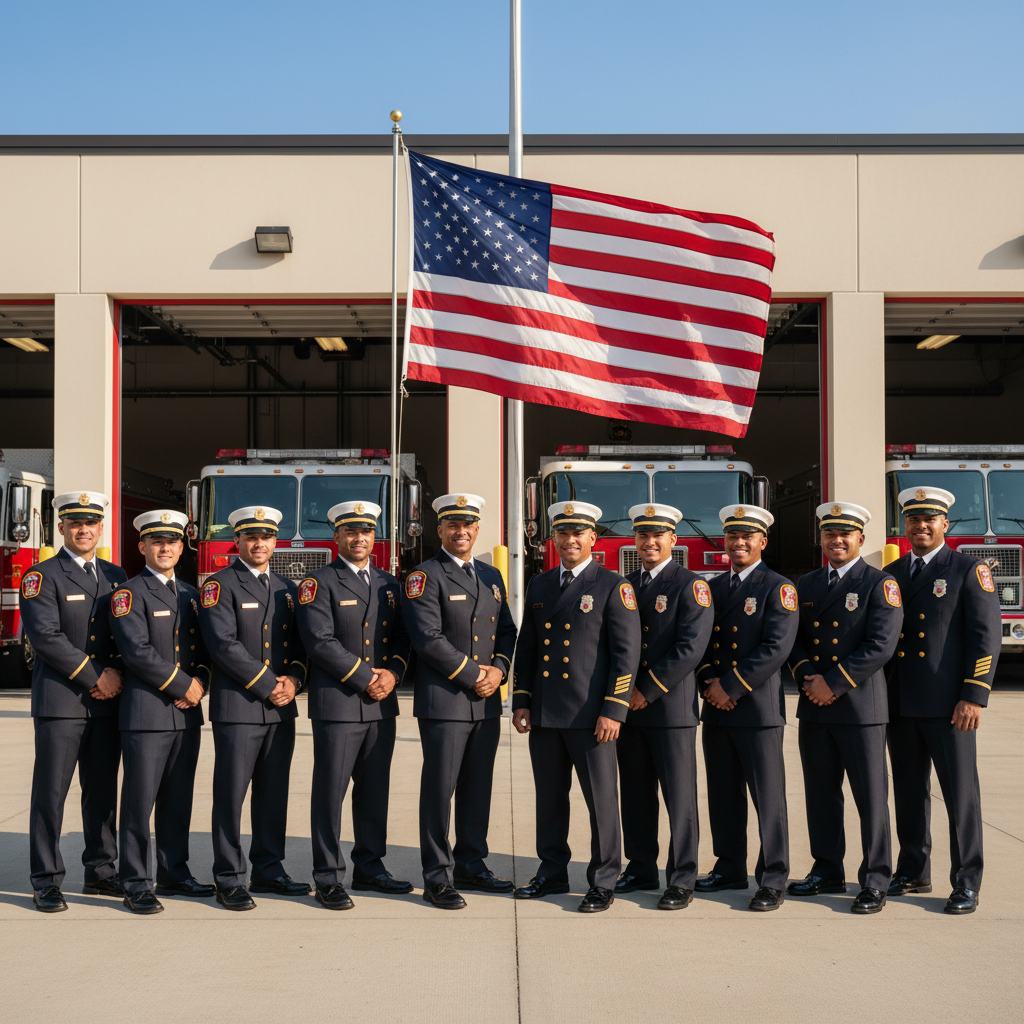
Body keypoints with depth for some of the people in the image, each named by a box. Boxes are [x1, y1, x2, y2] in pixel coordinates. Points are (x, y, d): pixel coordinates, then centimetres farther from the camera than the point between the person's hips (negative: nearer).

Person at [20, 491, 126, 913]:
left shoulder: (115, 576, 14)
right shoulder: (42, 576, -3)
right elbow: (46, 637, -14)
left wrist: (117, 673, -6)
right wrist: (95, 678, -14)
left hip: (106, 703, 5)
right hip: (60, 701, -5)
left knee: (102, 790, 11)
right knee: (50, 793, -2)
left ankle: (100, 871, 20)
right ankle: (46, 882, 4)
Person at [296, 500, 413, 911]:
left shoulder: (389, 584, 16)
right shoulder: (319, 583, -3)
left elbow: (403, 635, 14)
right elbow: (320, 642, -13)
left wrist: (393, 673, -6)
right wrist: (365, 678, -14)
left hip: (382, 706, 6)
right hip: (336, 704, -6)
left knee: (375, 790, 11)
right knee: (330, 792, -2)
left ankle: (369, 867, 22)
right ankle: (328, 879, 4)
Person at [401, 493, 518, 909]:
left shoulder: (491, 576, 16)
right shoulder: (424, 576, -5)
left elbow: (506, 630, 17)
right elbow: (428, 638, -15)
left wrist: (498, 669, -2)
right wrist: (472, 674, -12)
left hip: (486, 702, 7)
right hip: (443, 700, -6)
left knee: (478, 787, 12)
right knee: (439, 789, -3)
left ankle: (471, 865, 22)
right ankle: (438, 878, 4)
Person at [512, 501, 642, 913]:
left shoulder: (613, 587, -3)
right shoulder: (539, 585, 14)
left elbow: (627, 653, -8)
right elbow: (526, 648, 18)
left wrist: (613, 710, -14)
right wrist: (520, 701, 10)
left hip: (590, 715, -5)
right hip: (545, 712, 5)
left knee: (601, 798, 0)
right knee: (549, 797, 13)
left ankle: (603, 883, 10)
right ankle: (552, 873, 26)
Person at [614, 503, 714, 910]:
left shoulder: (690, 585, -4)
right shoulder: (624, 586, 14)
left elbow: (690, 647, -13)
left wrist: (649, 690, -14)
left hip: (671, 707, -6)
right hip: (629, 708, 6)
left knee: (679, 797, -2)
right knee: (635, 793, 11)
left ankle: (681, 880, 5)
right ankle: (640, 869, 22)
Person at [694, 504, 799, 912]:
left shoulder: (778, 588, -4)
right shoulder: (712, 588, 15)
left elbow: (776, 647, -13)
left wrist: (731, 686, -15)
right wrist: (710, 683, -5)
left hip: (758, 708, -6)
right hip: (715, 709, 6)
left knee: (768, 796, -3)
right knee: (723, 794, 12)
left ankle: (773, 880, 3)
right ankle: (730, 869, 23)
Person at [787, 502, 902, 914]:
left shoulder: (880, 584, -3)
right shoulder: (805, 585, 14)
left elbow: (880, 645, -12)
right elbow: (794, 638, 13)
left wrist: (833, 683, -15)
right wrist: (807, 676, -7)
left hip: (860, 706, -5)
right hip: (814, 709, 5)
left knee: (870, 796, -2)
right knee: (820, 793, 11)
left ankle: (875, 881, 5)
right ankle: (827, 871, 23)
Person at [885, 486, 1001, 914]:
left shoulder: (969, 571, -3)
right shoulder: (890, 575, 13)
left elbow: (987, 634, -8)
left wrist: (974, 696, -14)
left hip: (947, 704, -5)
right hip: (900, 703, 5)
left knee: (960, 794, 0)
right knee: (908, 792, 12)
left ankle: (966, 883, 7)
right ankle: (913, 873, 23)